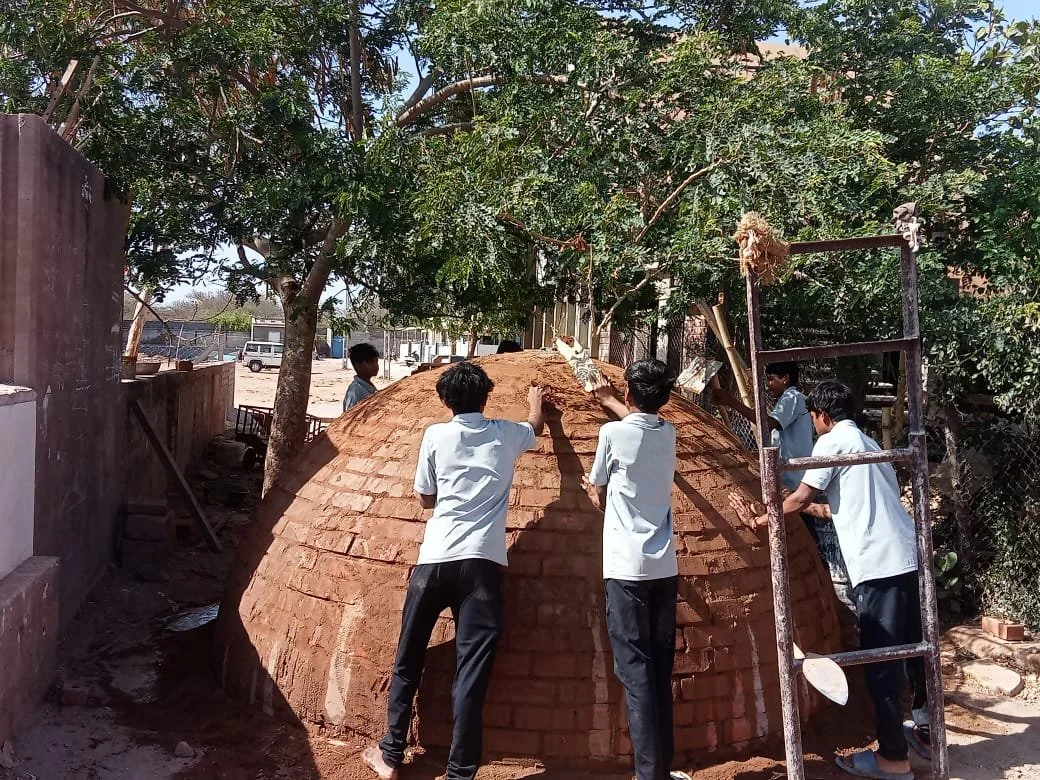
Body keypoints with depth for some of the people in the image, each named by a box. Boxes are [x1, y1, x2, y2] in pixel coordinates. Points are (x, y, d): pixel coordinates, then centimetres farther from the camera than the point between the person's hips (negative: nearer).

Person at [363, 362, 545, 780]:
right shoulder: (506, 434, 9)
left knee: (408, 658, 15)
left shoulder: (436, 435, 5)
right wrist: (536, 402, 54)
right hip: (481, 562, -1)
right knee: (472, 669, 1)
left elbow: (426, 498, 14)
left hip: (434, 558, 1)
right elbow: (537, 426, 33)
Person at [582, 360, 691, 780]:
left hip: (626, 568, -5)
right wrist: (608, 400, 48)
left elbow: (597, 494, 6)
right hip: (665, 567, 5)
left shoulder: (613, 433, -7)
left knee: (636, 672, -3)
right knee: (660, 671, 12)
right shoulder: (667, 434, 8)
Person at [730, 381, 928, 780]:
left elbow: (800, 498, -5)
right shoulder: (869, 443, 22)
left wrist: (758, 520, 8)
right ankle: (927, 731, 33)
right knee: (915, 647, 20)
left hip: (878, 564, -9)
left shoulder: (831, 441, -2)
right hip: (909, 555, 9)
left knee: (880, 660, -1)